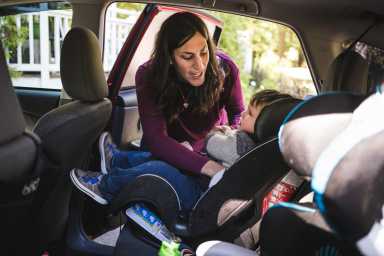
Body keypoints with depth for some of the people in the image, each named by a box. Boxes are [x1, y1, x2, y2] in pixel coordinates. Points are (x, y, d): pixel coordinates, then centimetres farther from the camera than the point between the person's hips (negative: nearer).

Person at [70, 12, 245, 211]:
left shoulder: (224, 69, -26)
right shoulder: (149, 77, -27)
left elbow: (238, 114, -9)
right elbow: (156, 137, -36)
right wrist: (207, 166, -51)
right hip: (168, 147, 3)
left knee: (160, 170, -26)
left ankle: (104, 186, 1)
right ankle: (116, 159, 7)